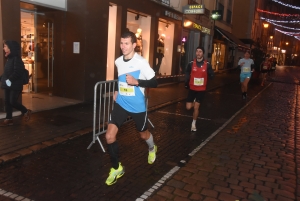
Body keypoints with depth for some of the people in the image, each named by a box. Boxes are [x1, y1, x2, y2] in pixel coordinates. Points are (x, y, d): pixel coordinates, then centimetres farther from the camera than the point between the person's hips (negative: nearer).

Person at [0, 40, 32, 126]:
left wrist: (9, 80, -22)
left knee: (13, 101, -7)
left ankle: (26, 111, 15)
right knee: (7, 101, 9)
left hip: (15, 85, -9)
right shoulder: (9, 59, 14)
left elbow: (17, 72, -22)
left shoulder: (16, 59, -14)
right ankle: (8, 119, 17)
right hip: (8, 85, 9)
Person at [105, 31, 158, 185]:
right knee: (109, 136, -9)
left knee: (143, 134, 18)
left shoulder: (141, 62, -17)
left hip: (137, 106, -4)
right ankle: (117, 168, 13)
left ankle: (152, 148, 56)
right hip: (120, 104, 4)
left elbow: (154, 83, -15)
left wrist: (137, 82, -28)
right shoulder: (118, 61, 1)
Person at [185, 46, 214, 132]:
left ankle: (193, 124, 23)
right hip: (192, 89, 1)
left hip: (201, 89, -1)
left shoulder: (207, 64, -8)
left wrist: (210, 74, -24)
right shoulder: (191, 64, -7)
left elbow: (212, 76, -1)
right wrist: (186, 84, -7)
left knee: (196, 108, 3)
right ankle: (194, 102, 36)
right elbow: (187, 74, 5)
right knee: (188, 107, 0)